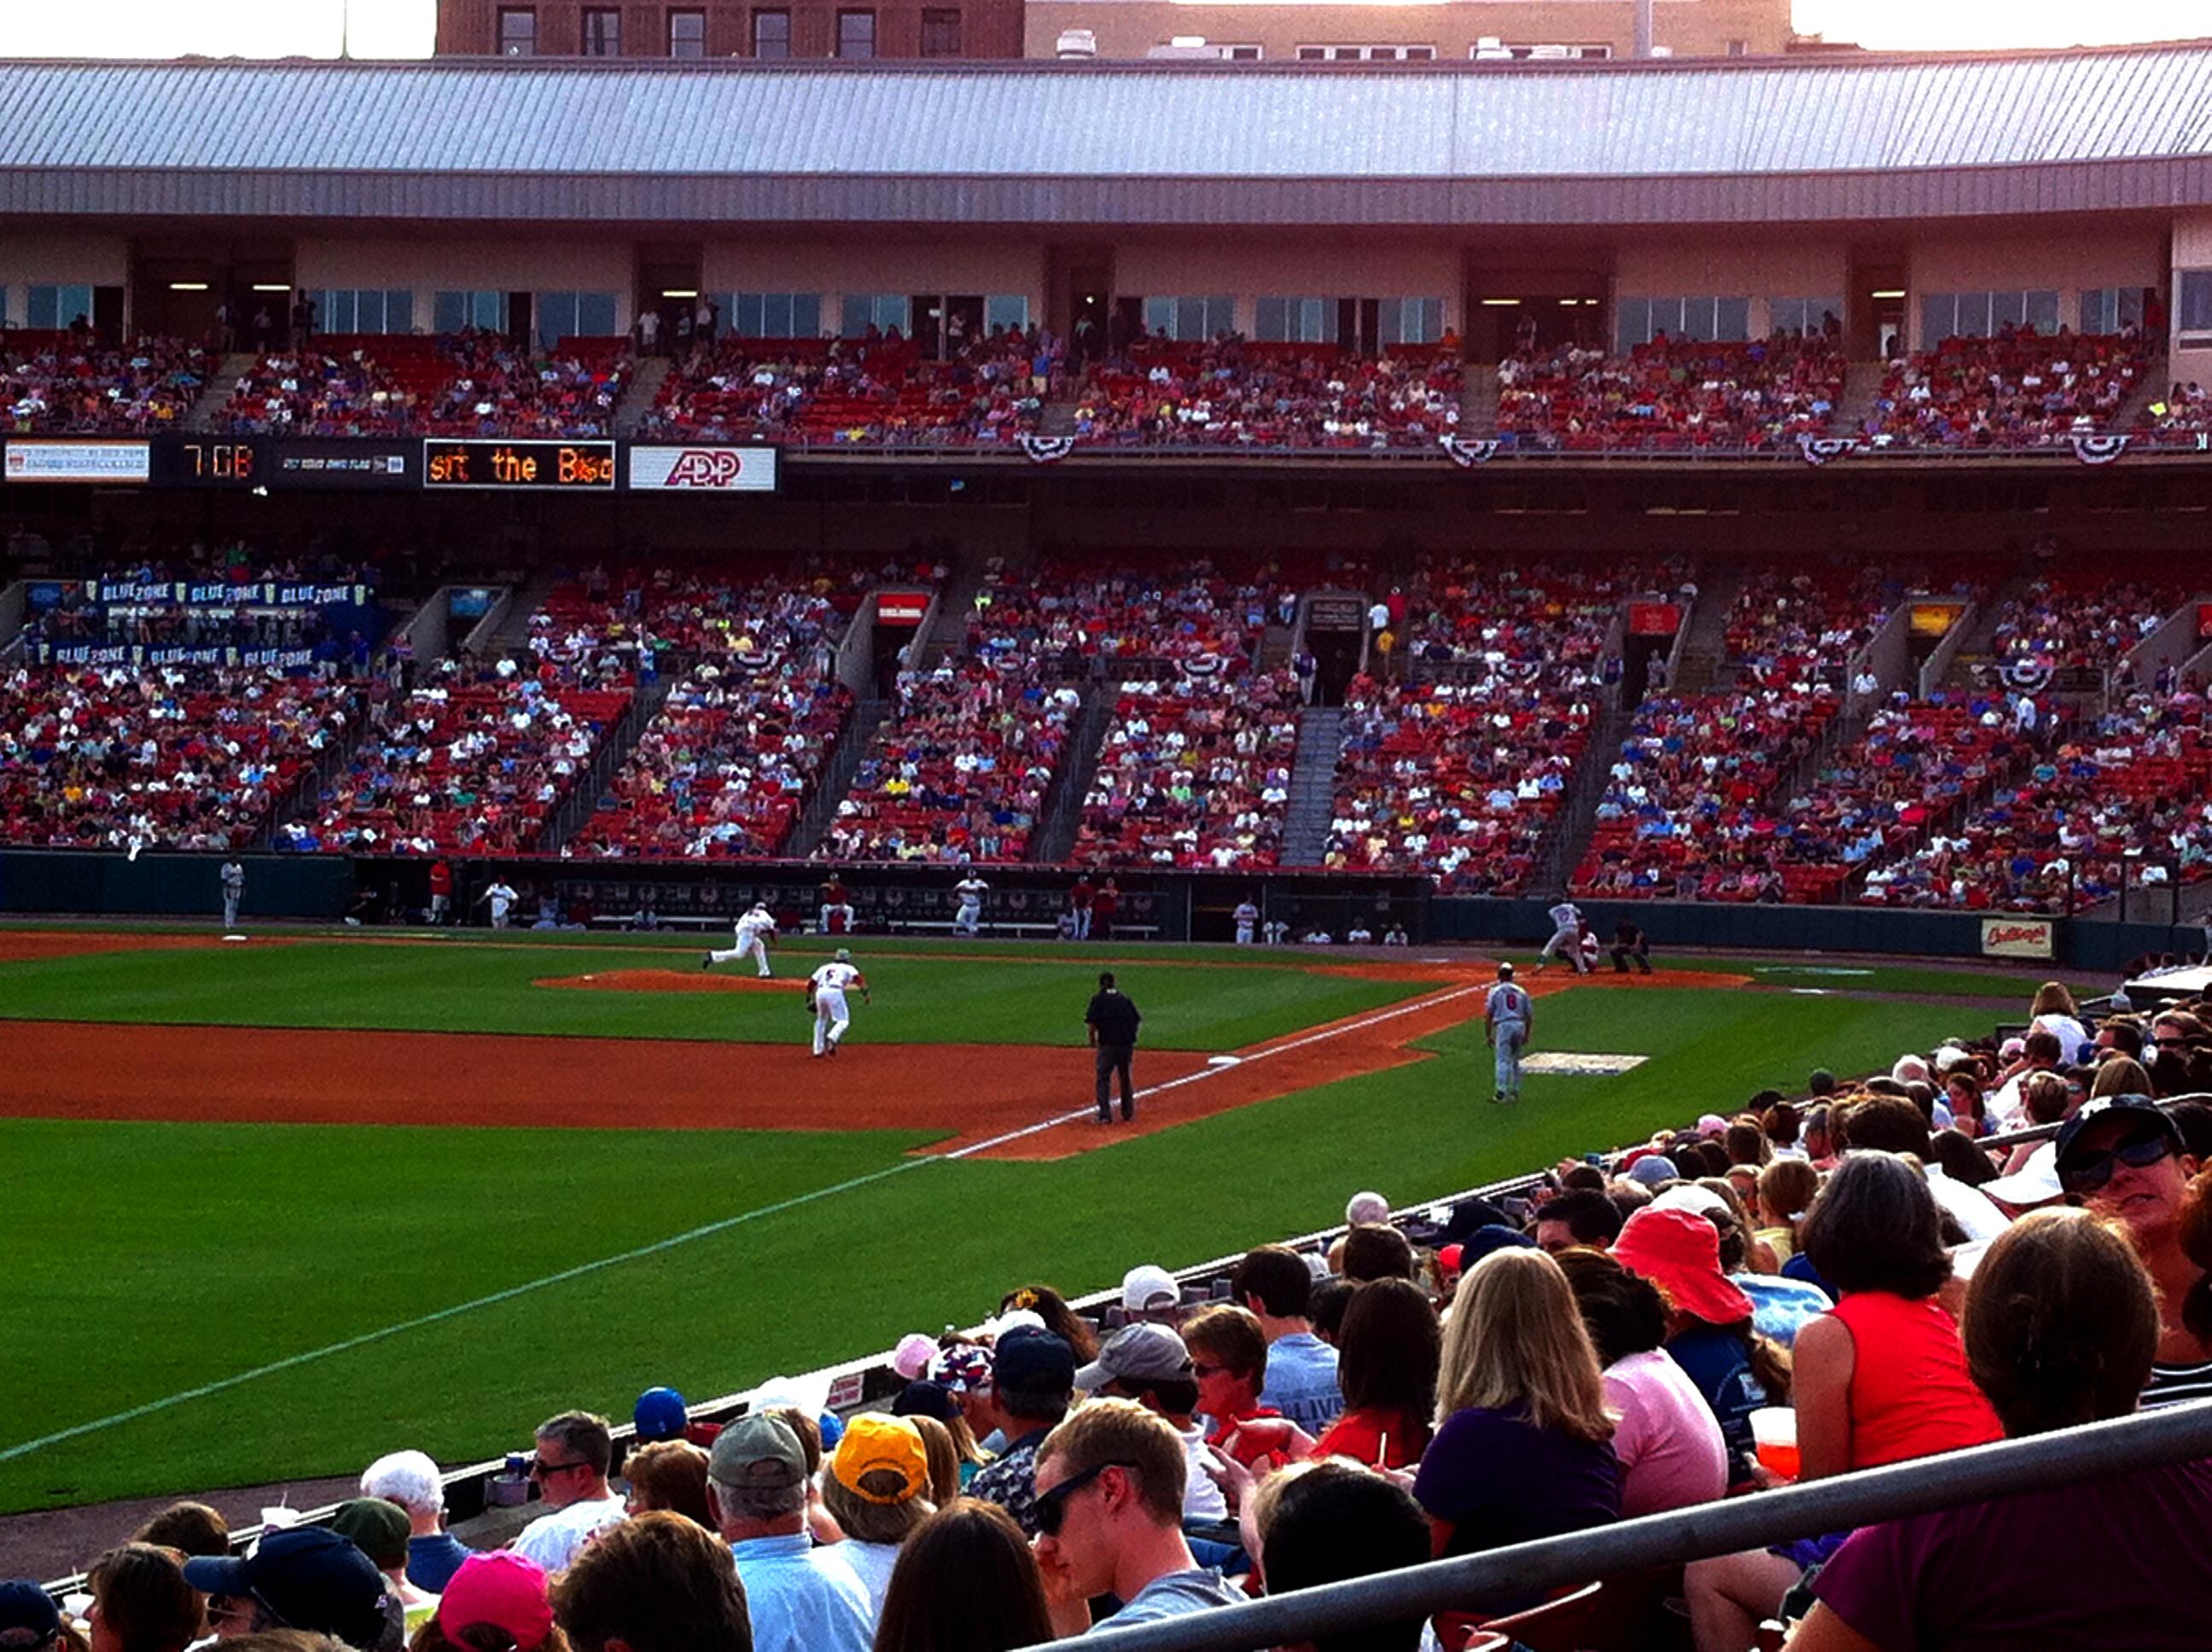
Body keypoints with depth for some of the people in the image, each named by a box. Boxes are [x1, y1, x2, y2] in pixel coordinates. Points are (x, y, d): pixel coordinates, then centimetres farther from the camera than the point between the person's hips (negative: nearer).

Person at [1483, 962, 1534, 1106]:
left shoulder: (1495, 991, 3)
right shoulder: (1521, 992, 12)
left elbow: (1488, 1015, -1)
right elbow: (1529, 1016, 12)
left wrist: (1488, 1036, 5)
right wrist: (1526, 1035, 21)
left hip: (1503, 1026, -4)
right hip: (1519, 1025, 4)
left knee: (1503, 1060, -7)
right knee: (1515, 1060, 17)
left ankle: (1501, 1092, -19)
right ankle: (1515, 1092, 20)